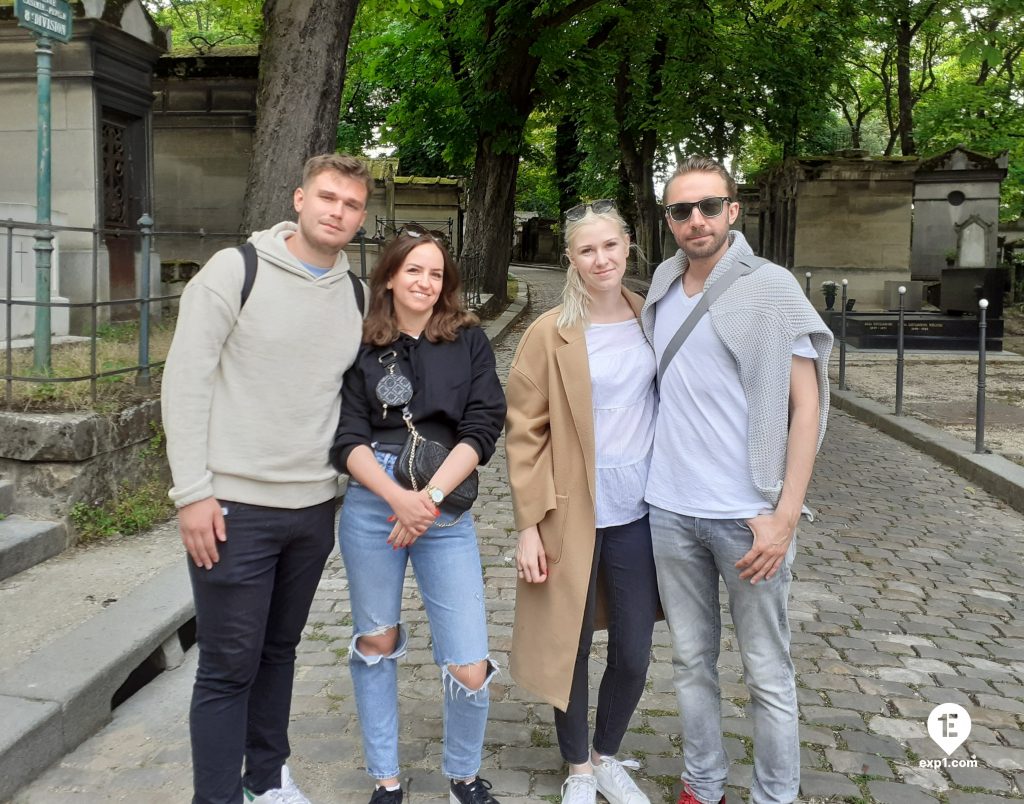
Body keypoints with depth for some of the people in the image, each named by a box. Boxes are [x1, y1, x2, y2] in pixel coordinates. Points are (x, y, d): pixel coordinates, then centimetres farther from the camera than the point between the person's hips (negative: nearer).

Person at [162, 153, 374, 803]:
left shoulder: (356, 294, 7)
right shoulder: (236, 270, -8)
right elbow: (185, 380, -10)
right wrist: (193, 492, -14)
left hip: (314, 506, 5)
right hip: (234, 506, -5)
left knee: (279, 651, 18)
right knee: (229, 667, 1)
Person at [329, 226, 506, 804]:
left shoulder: (469, 341, 6)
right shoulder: (363, 348, 6)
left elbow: (483, 427, -3)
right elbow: (348, 438, -2)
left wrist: (430, 497, -14)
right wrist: (398, 498, -17)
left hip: (446, 512, 0)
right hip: (372, 503, 1)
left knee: (470, 670, -3)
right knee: (377, 644, 12)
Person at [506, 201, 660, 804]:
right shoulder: (551, 334, -7)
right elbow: (526, 433, -6)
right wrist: (531, 524, -10)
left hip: (639, 512, 3)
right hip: (573, 516, -3)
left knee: (634, 653, 10)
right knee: (571, 648, 10)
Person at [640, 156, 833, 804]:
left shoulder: (771, 288, -7)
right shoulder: (661, 292, 8)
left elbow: (806, 405, -8)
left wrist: (785, 517, -14)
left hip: (748, 516, -4)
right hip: (671, 511, 5)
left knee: (768, 673, 6)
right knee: (692, 660, 15)